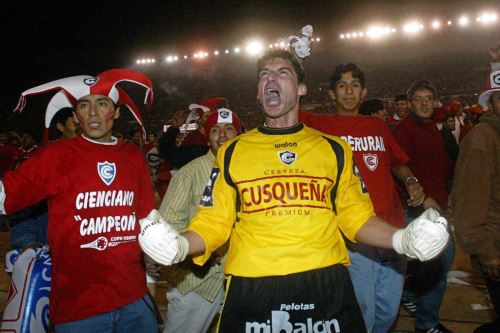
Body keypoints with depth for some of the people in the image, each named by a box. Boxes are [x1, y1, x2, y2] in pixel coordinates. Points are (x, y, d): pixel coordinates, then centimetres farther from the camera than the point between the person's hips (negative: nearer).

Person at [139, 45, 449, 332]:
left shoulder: (334, 149, 9)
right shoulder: (231, 152, 7)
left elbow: (356, 216, 12)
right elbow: (214, 222, 6)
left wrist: (403, 238, -4)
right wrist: (181, 243, -13)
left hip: (327, 285, 1)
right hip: (251, 287, 0)